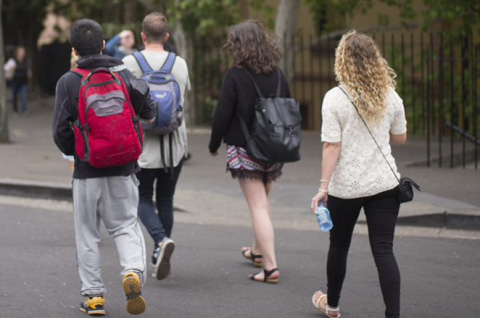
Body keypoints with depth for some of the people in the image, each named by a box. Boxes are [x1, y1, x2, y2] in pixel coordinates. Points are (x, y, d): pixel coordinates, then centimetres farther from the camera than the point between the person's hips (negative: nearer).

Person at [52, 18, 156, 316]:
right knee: (126, 225, 11)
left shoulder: (68, 82, -7)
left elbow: (61, 130, -8)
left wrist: (72, 152, 10)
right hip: (123, 169, 2)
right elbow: (148, 110, -3)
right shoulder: (122, 73, 0)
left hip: (87, 171, -2)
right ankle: (134, 270, -15)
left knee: (87, 235, 10)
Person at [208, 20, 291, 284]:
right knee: (263, 201, 24)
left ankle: (270, 266, -13)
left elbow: (223, 114, -12)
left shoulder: (235, 76, -13)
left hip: (245, 150, -6)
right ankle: (258, 250, 43)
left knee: (258, 207, -5)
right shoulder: (278, 75, 3)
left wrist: (214, 144, 3)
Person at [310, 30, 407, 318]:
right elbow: (400, 138, 11)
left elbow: (332, 146, -13)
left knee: (339, 247, 17)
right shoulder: (390, 97, 0)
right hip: (384, 184, 2)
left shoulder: (335, 98, -11)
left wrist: (324, 186, -9)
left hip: (346, 186, -2)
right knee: (384, 251, 1)